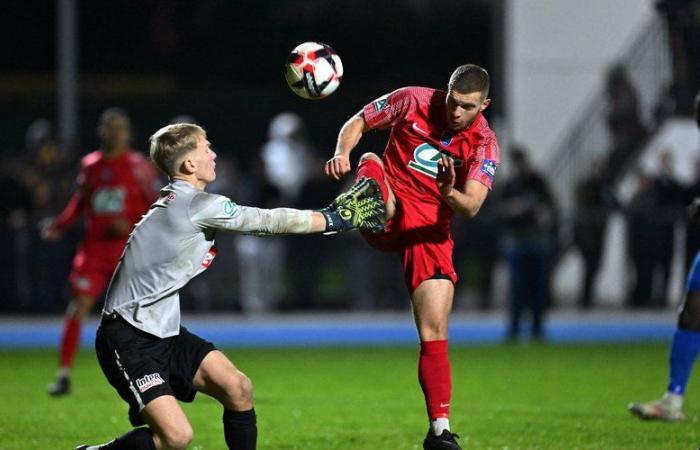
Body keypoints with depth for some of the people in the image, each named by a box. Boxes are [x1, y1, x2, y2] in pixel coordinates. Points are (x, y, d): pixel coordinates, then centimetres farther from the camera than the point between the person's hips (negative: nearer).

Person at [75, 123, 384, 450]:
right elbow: (271, 222, -11)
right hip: (127, 340, -10)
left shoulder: (176, 201, 11)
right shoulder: (199, 205, -17)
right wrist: (335, 220, -3)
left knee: (237, 388, 1)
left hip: (163, 333, 10)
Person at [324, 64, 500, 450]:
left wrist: (449, 192, -39)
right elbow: (357, 123, 4)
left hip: (430, 231, 0)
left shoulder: (485, 144, -5)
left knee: (435, 334, -6)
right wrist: (342, 153, -17)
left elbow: (471, 207, -16)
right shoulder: (412, 101, -6)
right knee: (372, 162, -30)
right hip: (386, 215, 0)